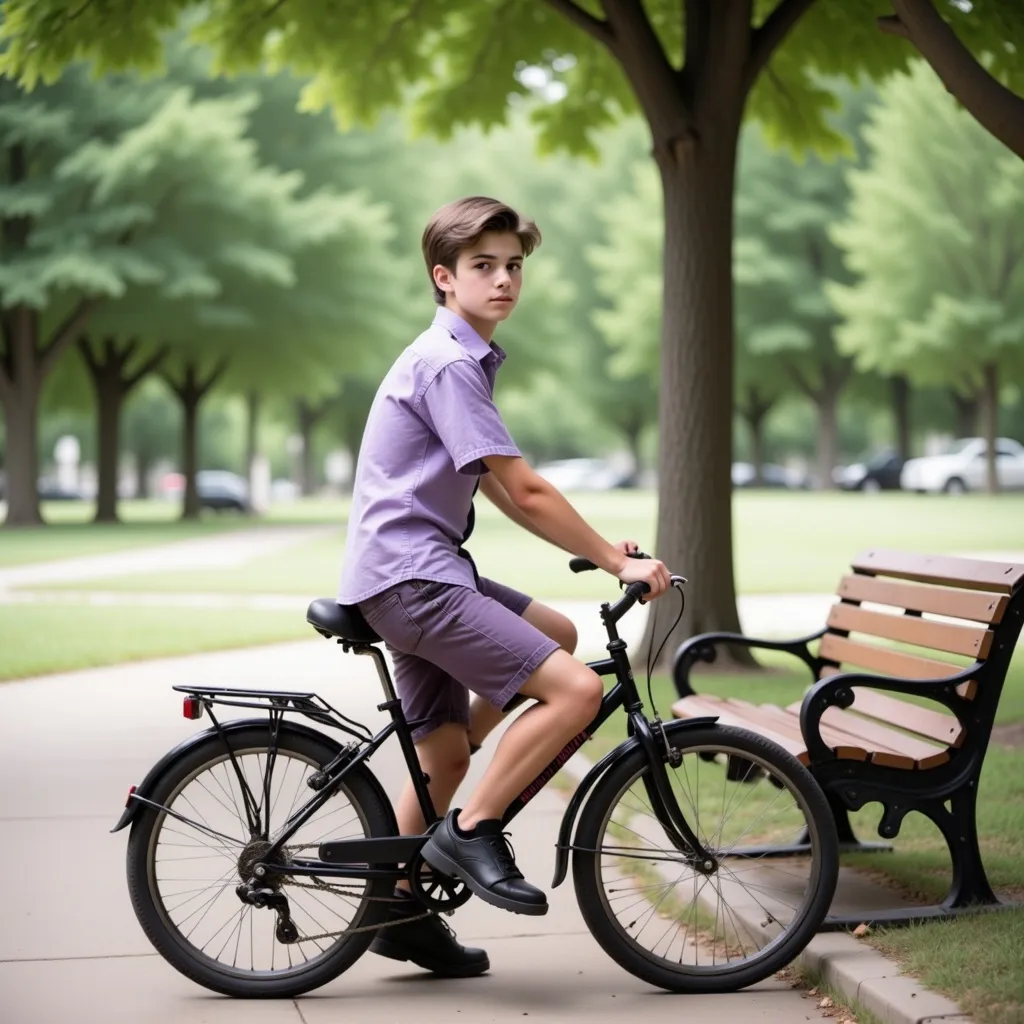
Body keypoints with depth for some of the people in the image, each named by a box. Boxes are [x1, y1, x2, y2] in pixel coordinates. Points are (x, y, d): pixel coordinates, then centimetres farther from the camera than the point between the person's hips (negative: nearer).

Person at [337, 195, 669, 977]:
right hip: (410, 577, -11)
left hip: (417, 571, 11)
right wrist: (618, 561, -8)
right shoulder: (448, 364, -14)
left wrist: (603, 548, 9)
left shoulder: (465, 361, 19)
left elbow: (503, 495, 18)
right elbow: (526, 491, -16)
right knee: (577, 687, -20)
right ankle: (470, 830, -2)